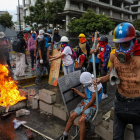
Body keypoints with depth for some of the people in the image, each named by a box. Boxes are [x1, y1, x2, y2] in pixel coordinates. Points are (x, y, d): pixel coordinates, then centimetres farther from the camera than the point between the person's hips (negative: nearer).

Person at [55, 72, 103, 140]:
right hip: (85, 101, 7)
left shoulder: (97, 86, -26)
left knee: (81, 120, -26)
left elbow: (92, 101, -19)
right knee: (72, 116, -4)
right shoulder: (87, 83, -3)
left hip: (92, 105, -6)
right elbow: (86, 96, 5)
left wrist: (84, 109, -9)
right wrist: (77, 91, -4)